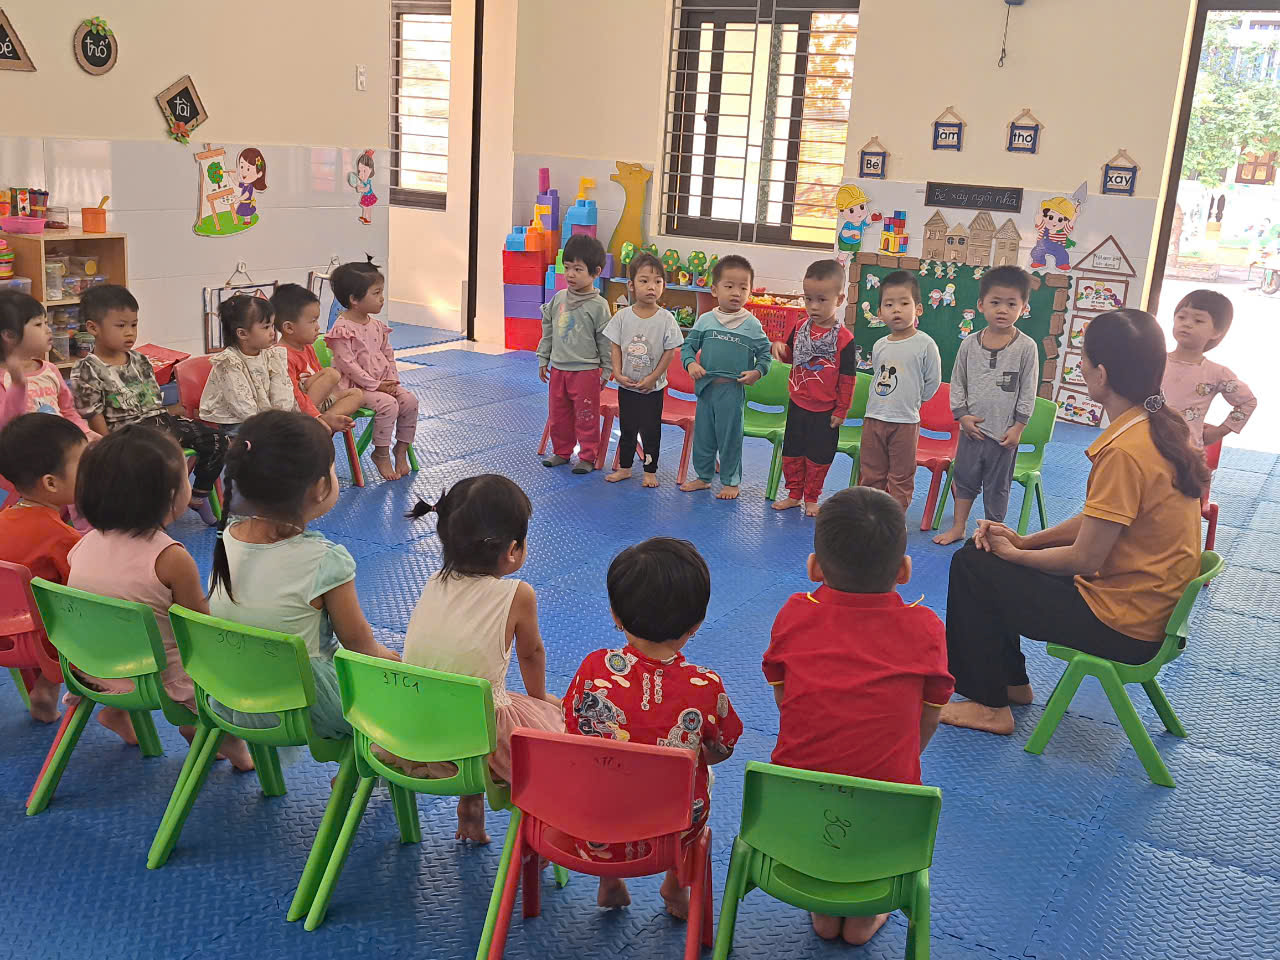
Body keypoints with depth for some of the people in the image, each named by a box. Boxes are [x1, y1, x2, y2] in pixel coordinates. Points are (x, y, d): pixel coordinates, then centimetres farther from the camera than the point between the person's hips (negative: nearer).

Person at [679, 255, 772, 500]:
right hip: (706, 386, 3)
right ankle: (702, 476, 28)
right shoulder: (705, 320, 2)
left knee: (730, 436, 4)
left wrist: (757, 372, -13)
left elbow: (765, 353, 3)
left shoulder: (752, 325, -3)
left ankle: (730, 481, 18)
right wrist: (690, 363, -11)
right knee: (702, 434, 13)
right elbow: (688, 346, 8)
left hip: (733, 390, -3)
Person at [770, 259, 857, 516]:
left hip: (825, 411, -5)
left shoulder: (844, 337, -16)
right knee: (792, 451, 14)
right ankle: (794, 494, 29)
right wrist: (779, 348, -9)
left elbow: (848, 378, -11)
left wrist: (841, 411, -8)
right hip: (797, 404, 5)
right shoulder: (801, 327, -2)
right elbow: (791, 355, 15)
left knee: (818, 456, 9)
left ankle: (811, 499, 24)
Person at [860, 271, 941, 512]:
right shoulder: (879, 346, 4)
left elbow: (932, 382, -3)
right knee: (871, 474, 13)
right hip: (874, 418, 5)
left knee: (900, 478, 7)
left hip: (905, 422, -4)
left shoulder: (925, 344, -10)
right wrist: (882, 402, 12)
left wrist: (911, 402, 5)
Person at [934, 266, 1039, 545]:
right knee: (964, 478, 15)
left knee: (997, 487, 9)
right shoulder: (969, 344, -2)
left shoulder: (1026, 347, -9)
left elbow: (1028, 391, -6)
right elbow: (957, 382, 5)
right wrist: (962, 414, -3)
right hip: (972, 428, 3)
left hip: (1004, 432, -3)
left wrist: (1018, 426, -8)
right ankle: (958, 527, 29)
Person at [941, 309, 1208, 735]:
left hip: (1124, 623, -9)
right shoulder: (1163, 428, 2)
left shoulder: (1124, 452, -28)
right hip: (1152, 602, 9)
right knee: (984, 551, 16)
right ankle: (1012, 682, 29)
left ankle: (991, 706, 11)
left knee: (972, 567, -2)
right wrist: (1025, 540, 5)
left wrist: (1016, 553, -4)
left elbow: (1085, 560, -21)